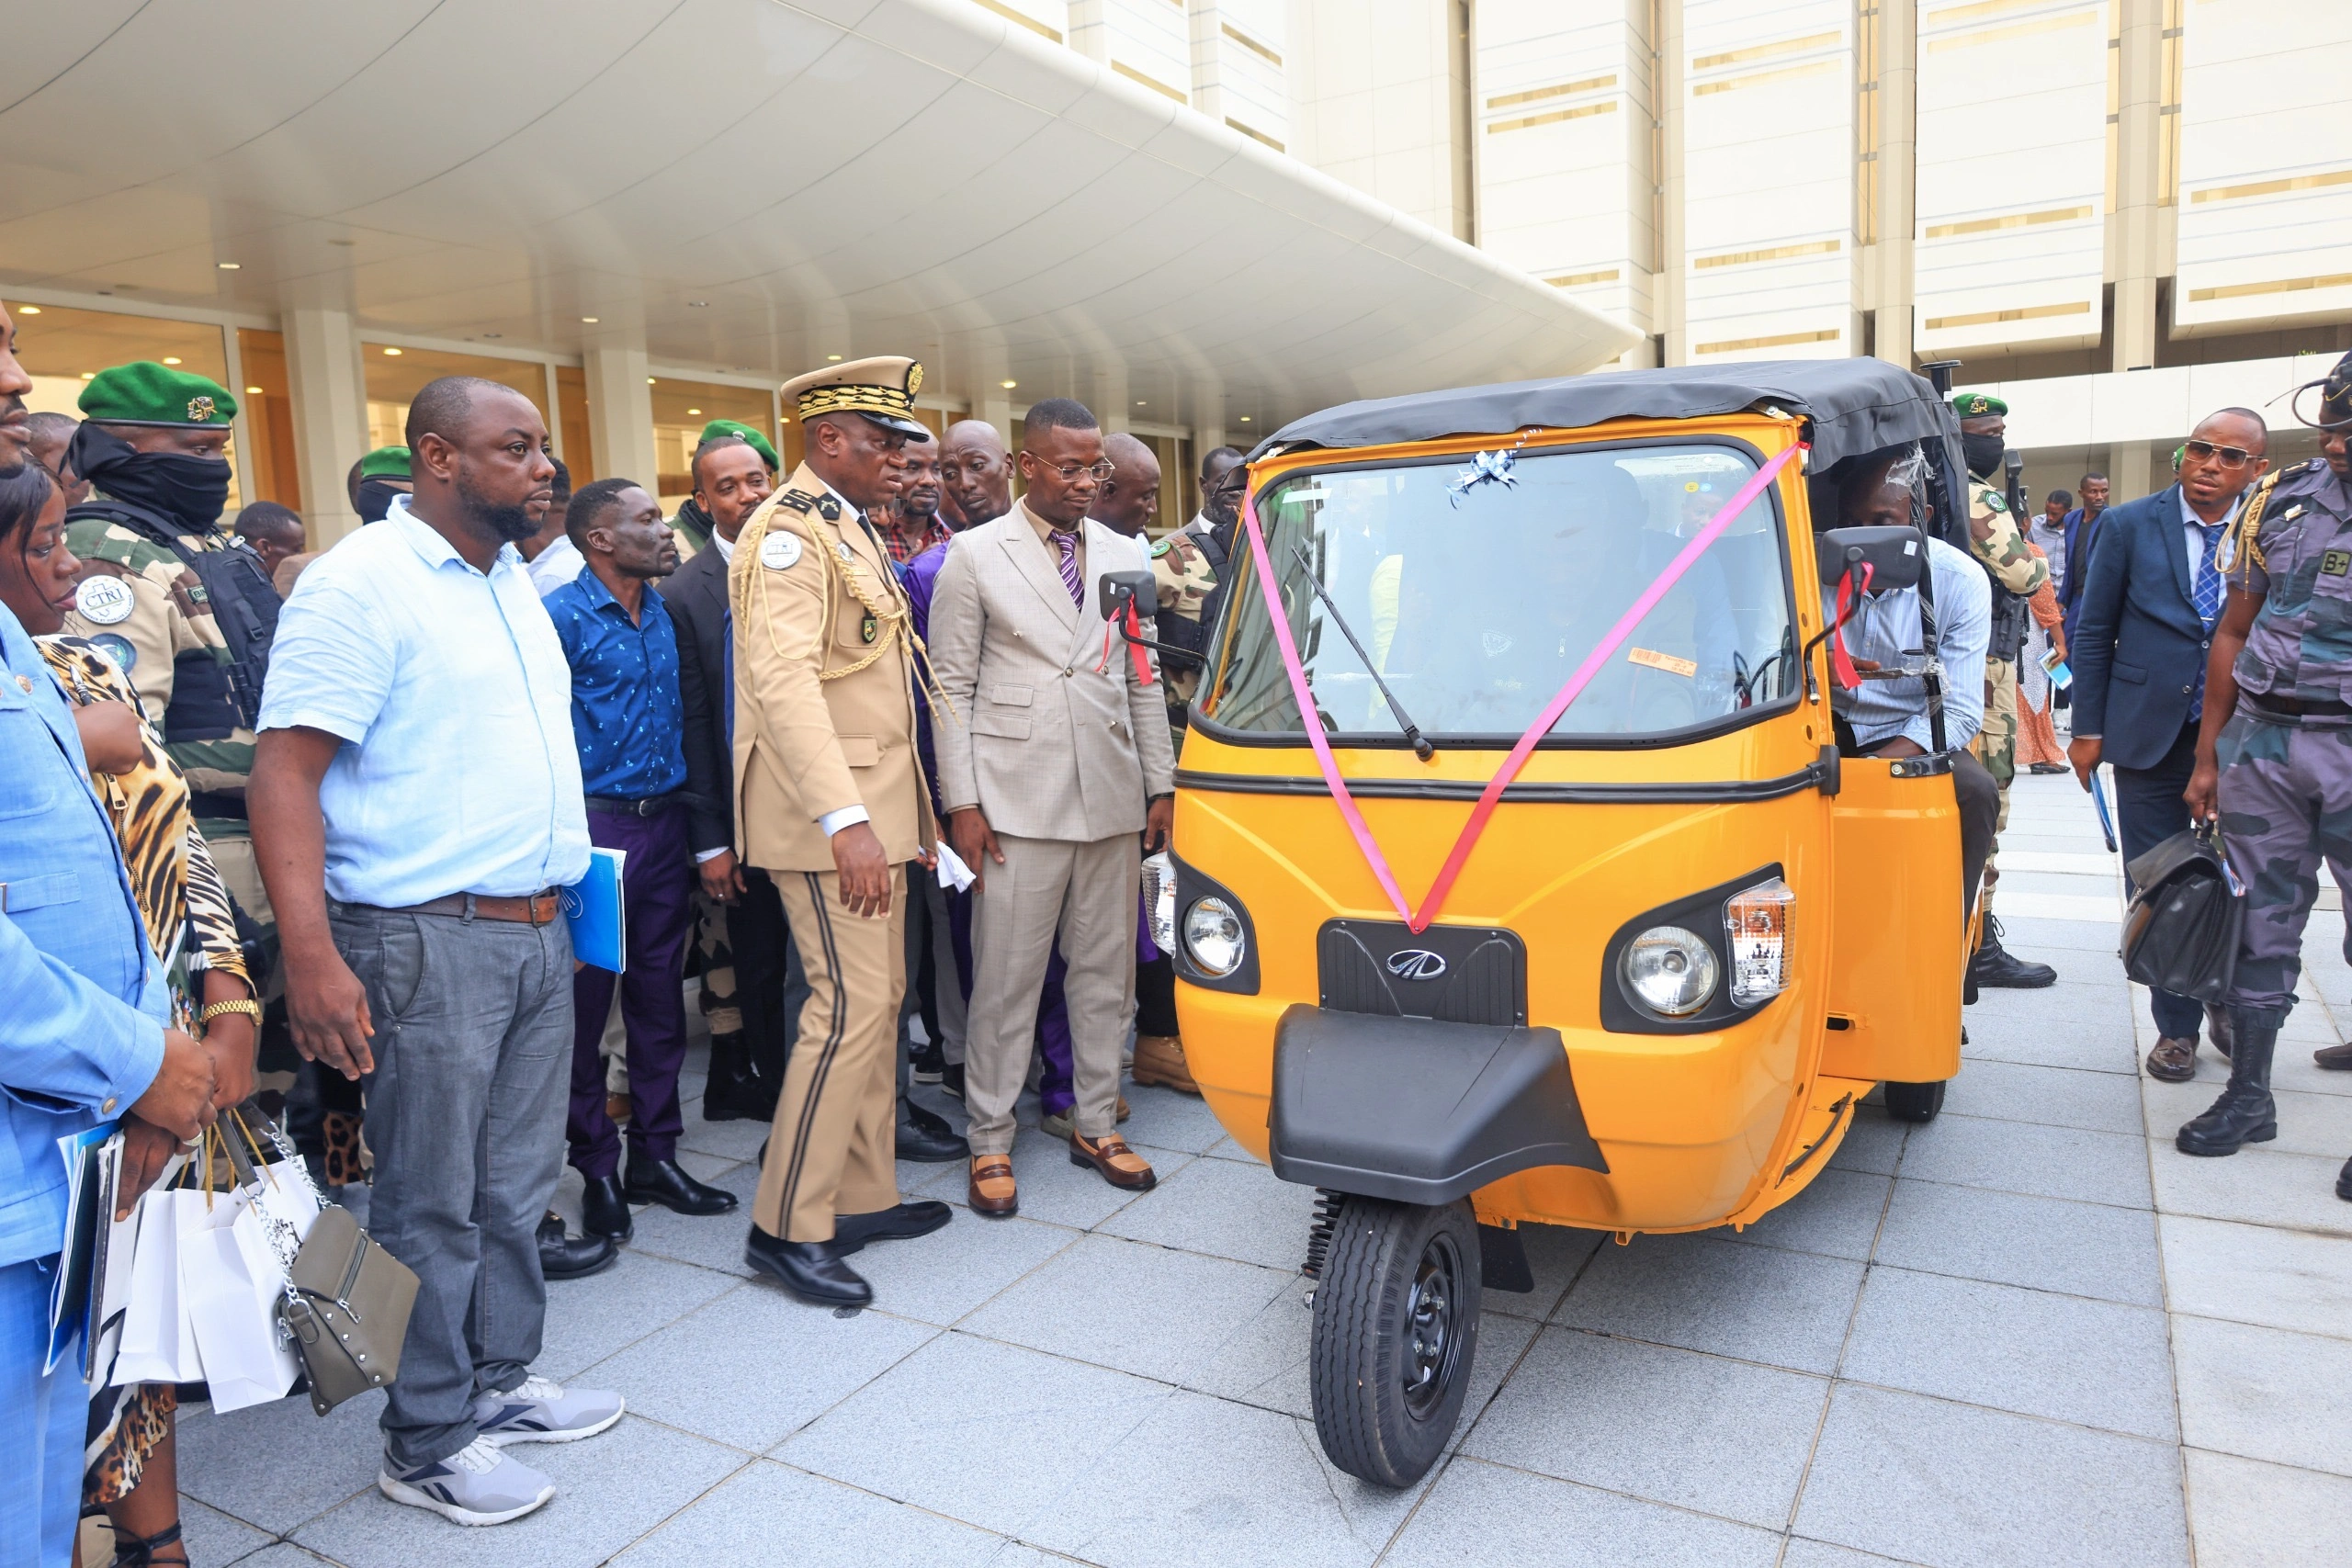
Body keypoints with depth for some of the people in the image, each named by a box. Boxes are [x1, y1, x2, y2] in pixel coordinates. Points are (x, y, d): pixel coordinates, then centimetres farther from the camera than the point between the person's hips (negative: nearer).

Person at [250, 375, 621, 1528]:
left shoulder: (512, 579, 13)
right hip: (429, 941, -8)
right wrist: (309, 954, -25)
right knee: (433, 1206, 4)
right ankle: (426, 1444, 20)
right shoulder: (361, 583, -13)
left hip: (537, 927, 8)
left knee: (516, 1182, 17)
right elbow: (285, 768, -18)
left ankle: (499, 1383, 33)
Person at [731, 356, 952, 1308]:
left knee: (878, 1003, 12)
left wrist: (901, 811, 17)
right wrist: (845, 820, -32)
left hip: (875, 807, 10)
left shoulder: (853, 532, 18)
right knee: (852, 1007, -9)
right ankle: (788, 1226, 3)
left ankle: (863, 1199, 23)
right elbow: (783, 681, -25)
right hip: (828, 812, -10)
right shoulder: (788, 534, -12)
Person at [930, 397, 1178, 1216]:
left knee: (1107, 972, 11)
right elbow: (951, 686, -2)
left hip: (1113, 802, 4)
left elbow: (1144, 679, 14)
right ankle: (990, 1142, 17)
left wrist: (1161, 785, 9)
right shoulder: (975, 556, -1)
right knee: (1006, 980, 2)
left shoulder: (1126, 556, 11)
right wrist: (962, 802, -8)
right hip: (1017, 803, -4)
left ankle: (1097, 1125, 26)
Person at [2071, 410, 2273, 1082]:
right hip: (2150, 735, 0)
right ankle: (2177, 1026, 19)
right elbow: (2093, 632, 2)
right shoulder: (2129, 525, 0)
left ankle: (2230, 1007, 32)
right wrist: (2088, 729, 0)